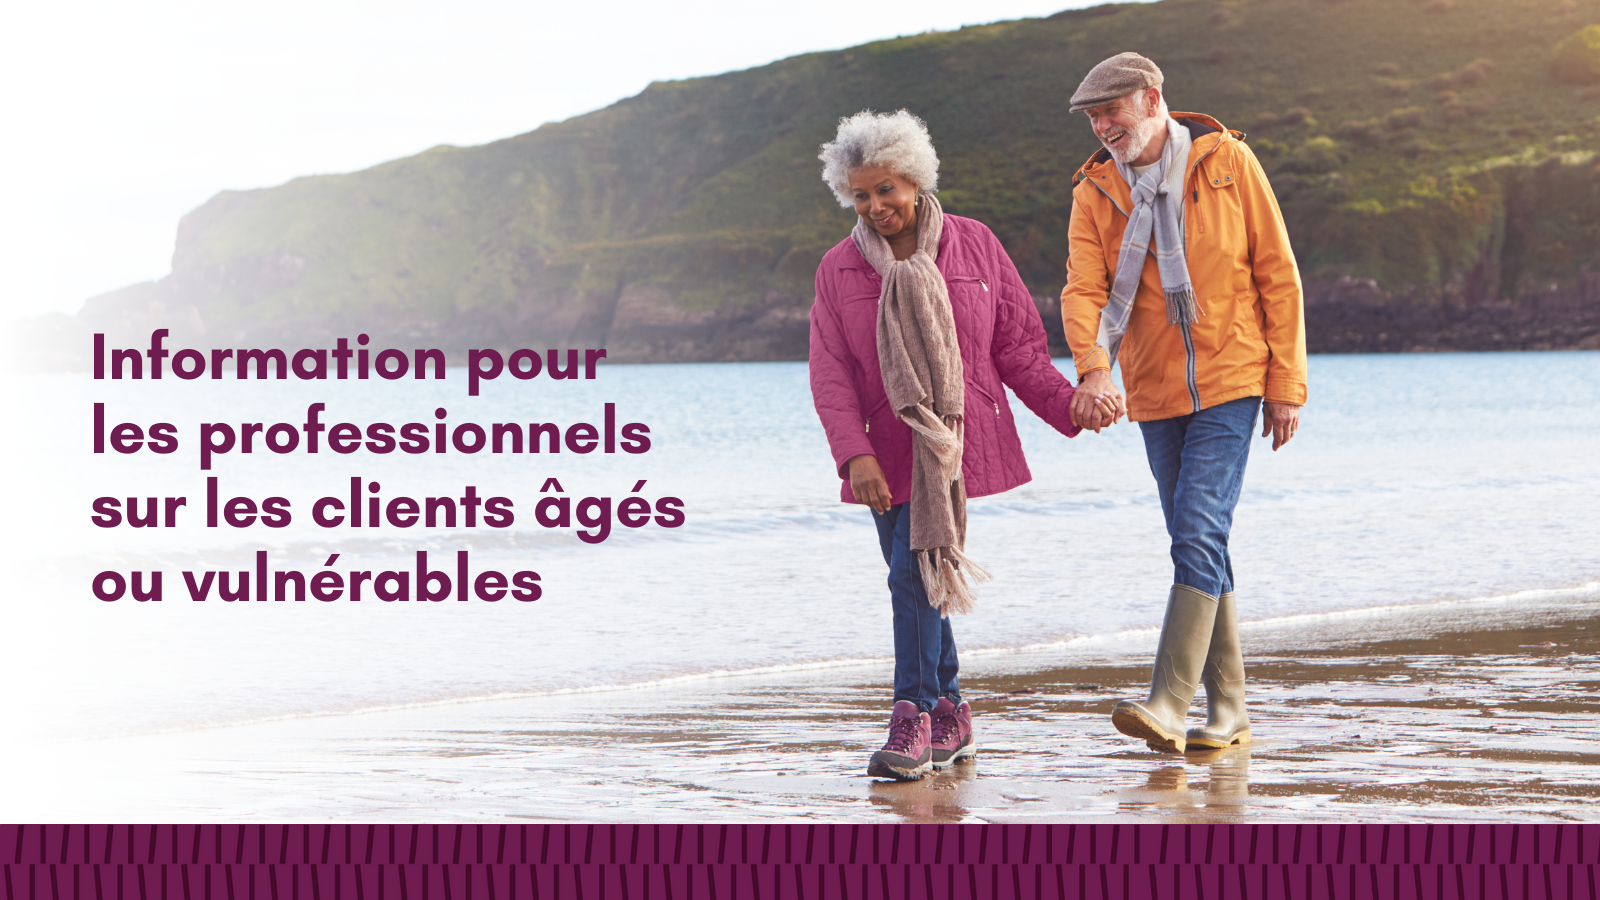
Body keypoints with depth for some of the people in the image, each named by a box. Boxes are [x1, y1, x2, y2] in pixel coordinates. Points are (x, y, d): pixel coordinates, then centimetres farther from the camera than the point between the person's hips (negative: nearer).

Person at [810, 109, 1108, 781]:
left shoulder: (974, 246, 2)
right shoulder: (838, 271, 4)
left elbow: (1018, 346, 6)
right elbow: (831, 375, -2)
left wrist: (1069, 406, -7)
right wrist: (855, 454, -15)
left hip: (956, 443, -3)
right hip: (888, 454, 3)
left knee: (916, 572, -16)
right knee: (915, 581, 7)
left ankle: (913, 724, -14)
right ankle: (949, 714, 22)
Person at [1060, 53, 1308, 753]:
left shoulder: (1227, 162, -4)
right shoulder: (1095, 192, 3)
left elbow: (1278, 275, -1)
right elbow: (1083, 289, -10)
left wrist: (1286, 383, -5)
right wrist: (1093, 369, -30)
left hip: (1229, 381, -4)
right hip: (1155, 393, 4)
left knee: (1199, 535, -16)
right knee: (1199, 546, 8)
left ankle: (1169, 702, -21)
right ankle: (1227, 710, 14)